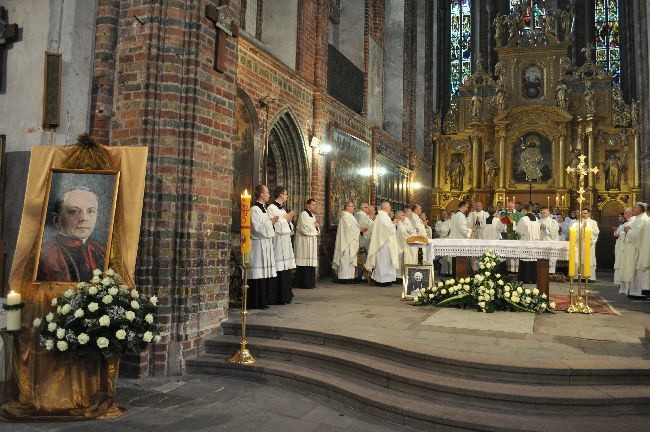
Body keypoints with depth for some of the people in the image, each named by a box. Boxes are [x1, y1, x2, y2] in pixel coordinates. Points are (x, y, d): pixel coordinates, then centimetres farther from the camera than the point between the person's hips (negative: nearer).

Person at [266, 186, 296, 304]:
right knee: (279, 270, -9)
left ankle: (285, 295, 17)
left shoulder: (282, 208, 17)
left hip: (285, 242, 9)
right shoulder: (271, 208, -10)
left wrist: (289, 219, 5)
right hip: (277, 242, -9)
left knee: (286, 269, 10)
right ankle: (276, 297, -2)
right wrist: (286, 218, -6)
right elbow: (276, 226, -17)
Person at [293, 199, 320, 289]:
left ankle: (309, 282, 12)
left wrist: (316, 227, -1)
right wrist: (313, 226, -3)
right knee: (305, 262, -9)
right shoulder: (304, 214, -9)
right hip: (304, 242, -9)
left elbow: (316, 230, 21)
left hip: (312, 242, 9)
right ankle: (304, 283, -6)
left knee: (311, 263, 8)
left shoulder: (312, 215, 19)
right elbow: (304, 229, -17)